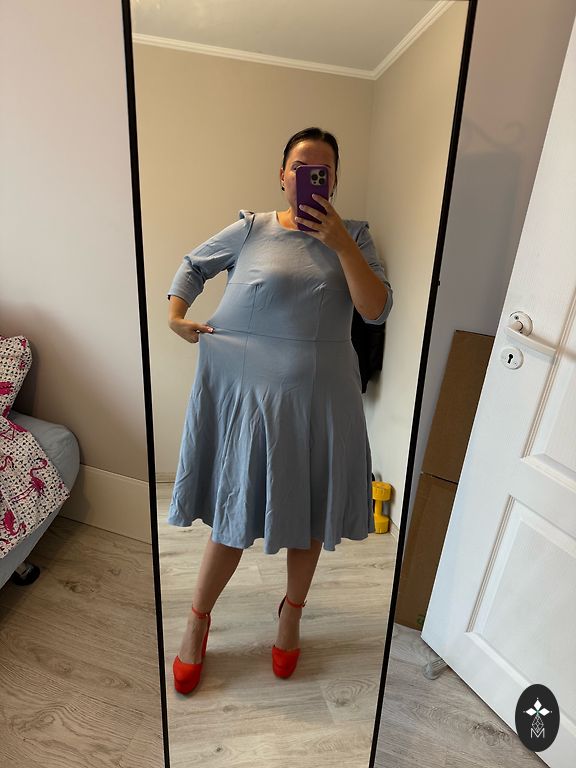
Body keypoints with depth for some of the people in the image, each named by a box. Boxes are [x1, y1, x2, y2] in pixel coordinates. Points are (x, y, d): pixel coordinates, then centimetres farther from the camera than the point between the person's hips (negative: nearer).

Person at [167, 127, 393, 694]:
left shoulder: (354, 237, 6)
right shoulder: (251, 229, 4)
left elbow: (377, 310, -7)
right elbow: (193, 264, 16)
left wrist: (341, 244, -16)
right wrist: (175, 315, 1)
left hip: (320, 398, 2)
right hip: (246, 393, -1)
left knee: (309, 515, 15)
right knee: (235, 517, 9)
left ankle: (292, 613, 43)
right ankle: (197, 621, 35)